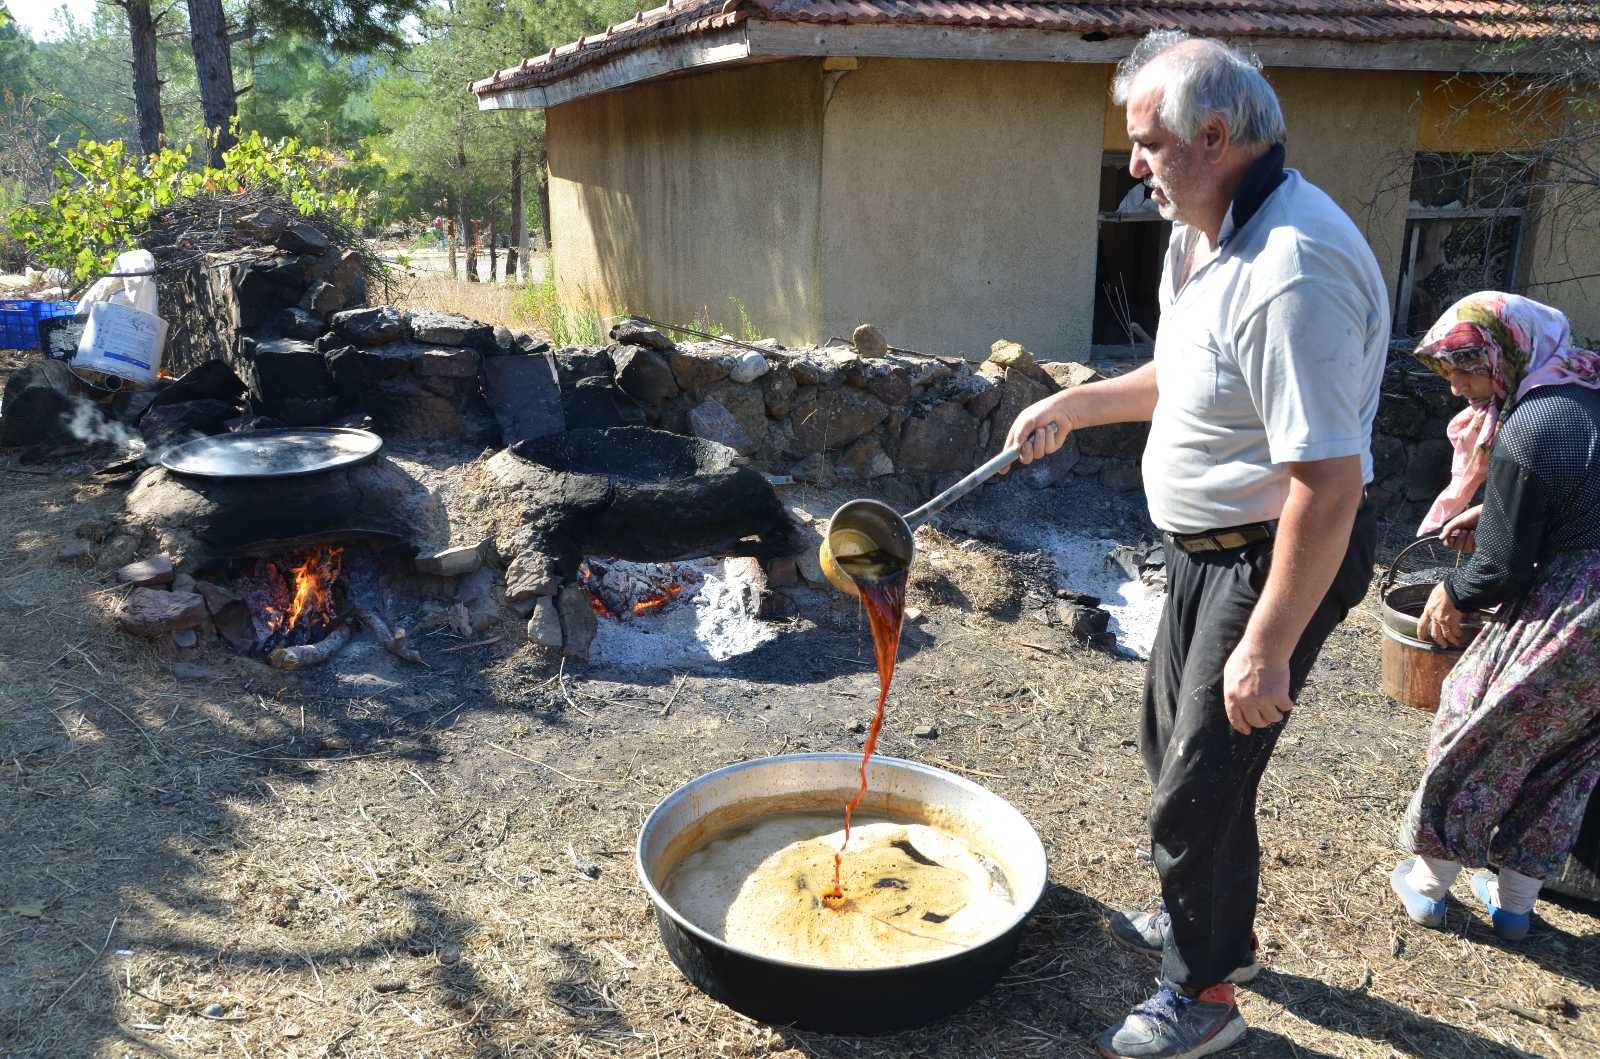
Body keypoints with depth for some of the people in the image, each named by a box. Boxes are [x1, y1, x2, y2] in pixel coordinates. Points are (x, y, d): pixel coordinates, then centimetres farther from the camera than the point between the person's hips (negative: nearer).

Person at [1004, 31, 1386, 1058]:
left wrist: (1268, 646, -27)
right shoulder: (1207, 237, 5)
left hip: (1276, 559, -10)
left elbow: (1329, 482, -30)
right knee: (1174, 738, 23)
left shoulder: (1294, 271, -29)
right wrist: (1074, 405, 18)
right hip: (1208, 546, 10)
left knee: (1202, 781, 1)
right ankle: (1209, 920, 46)